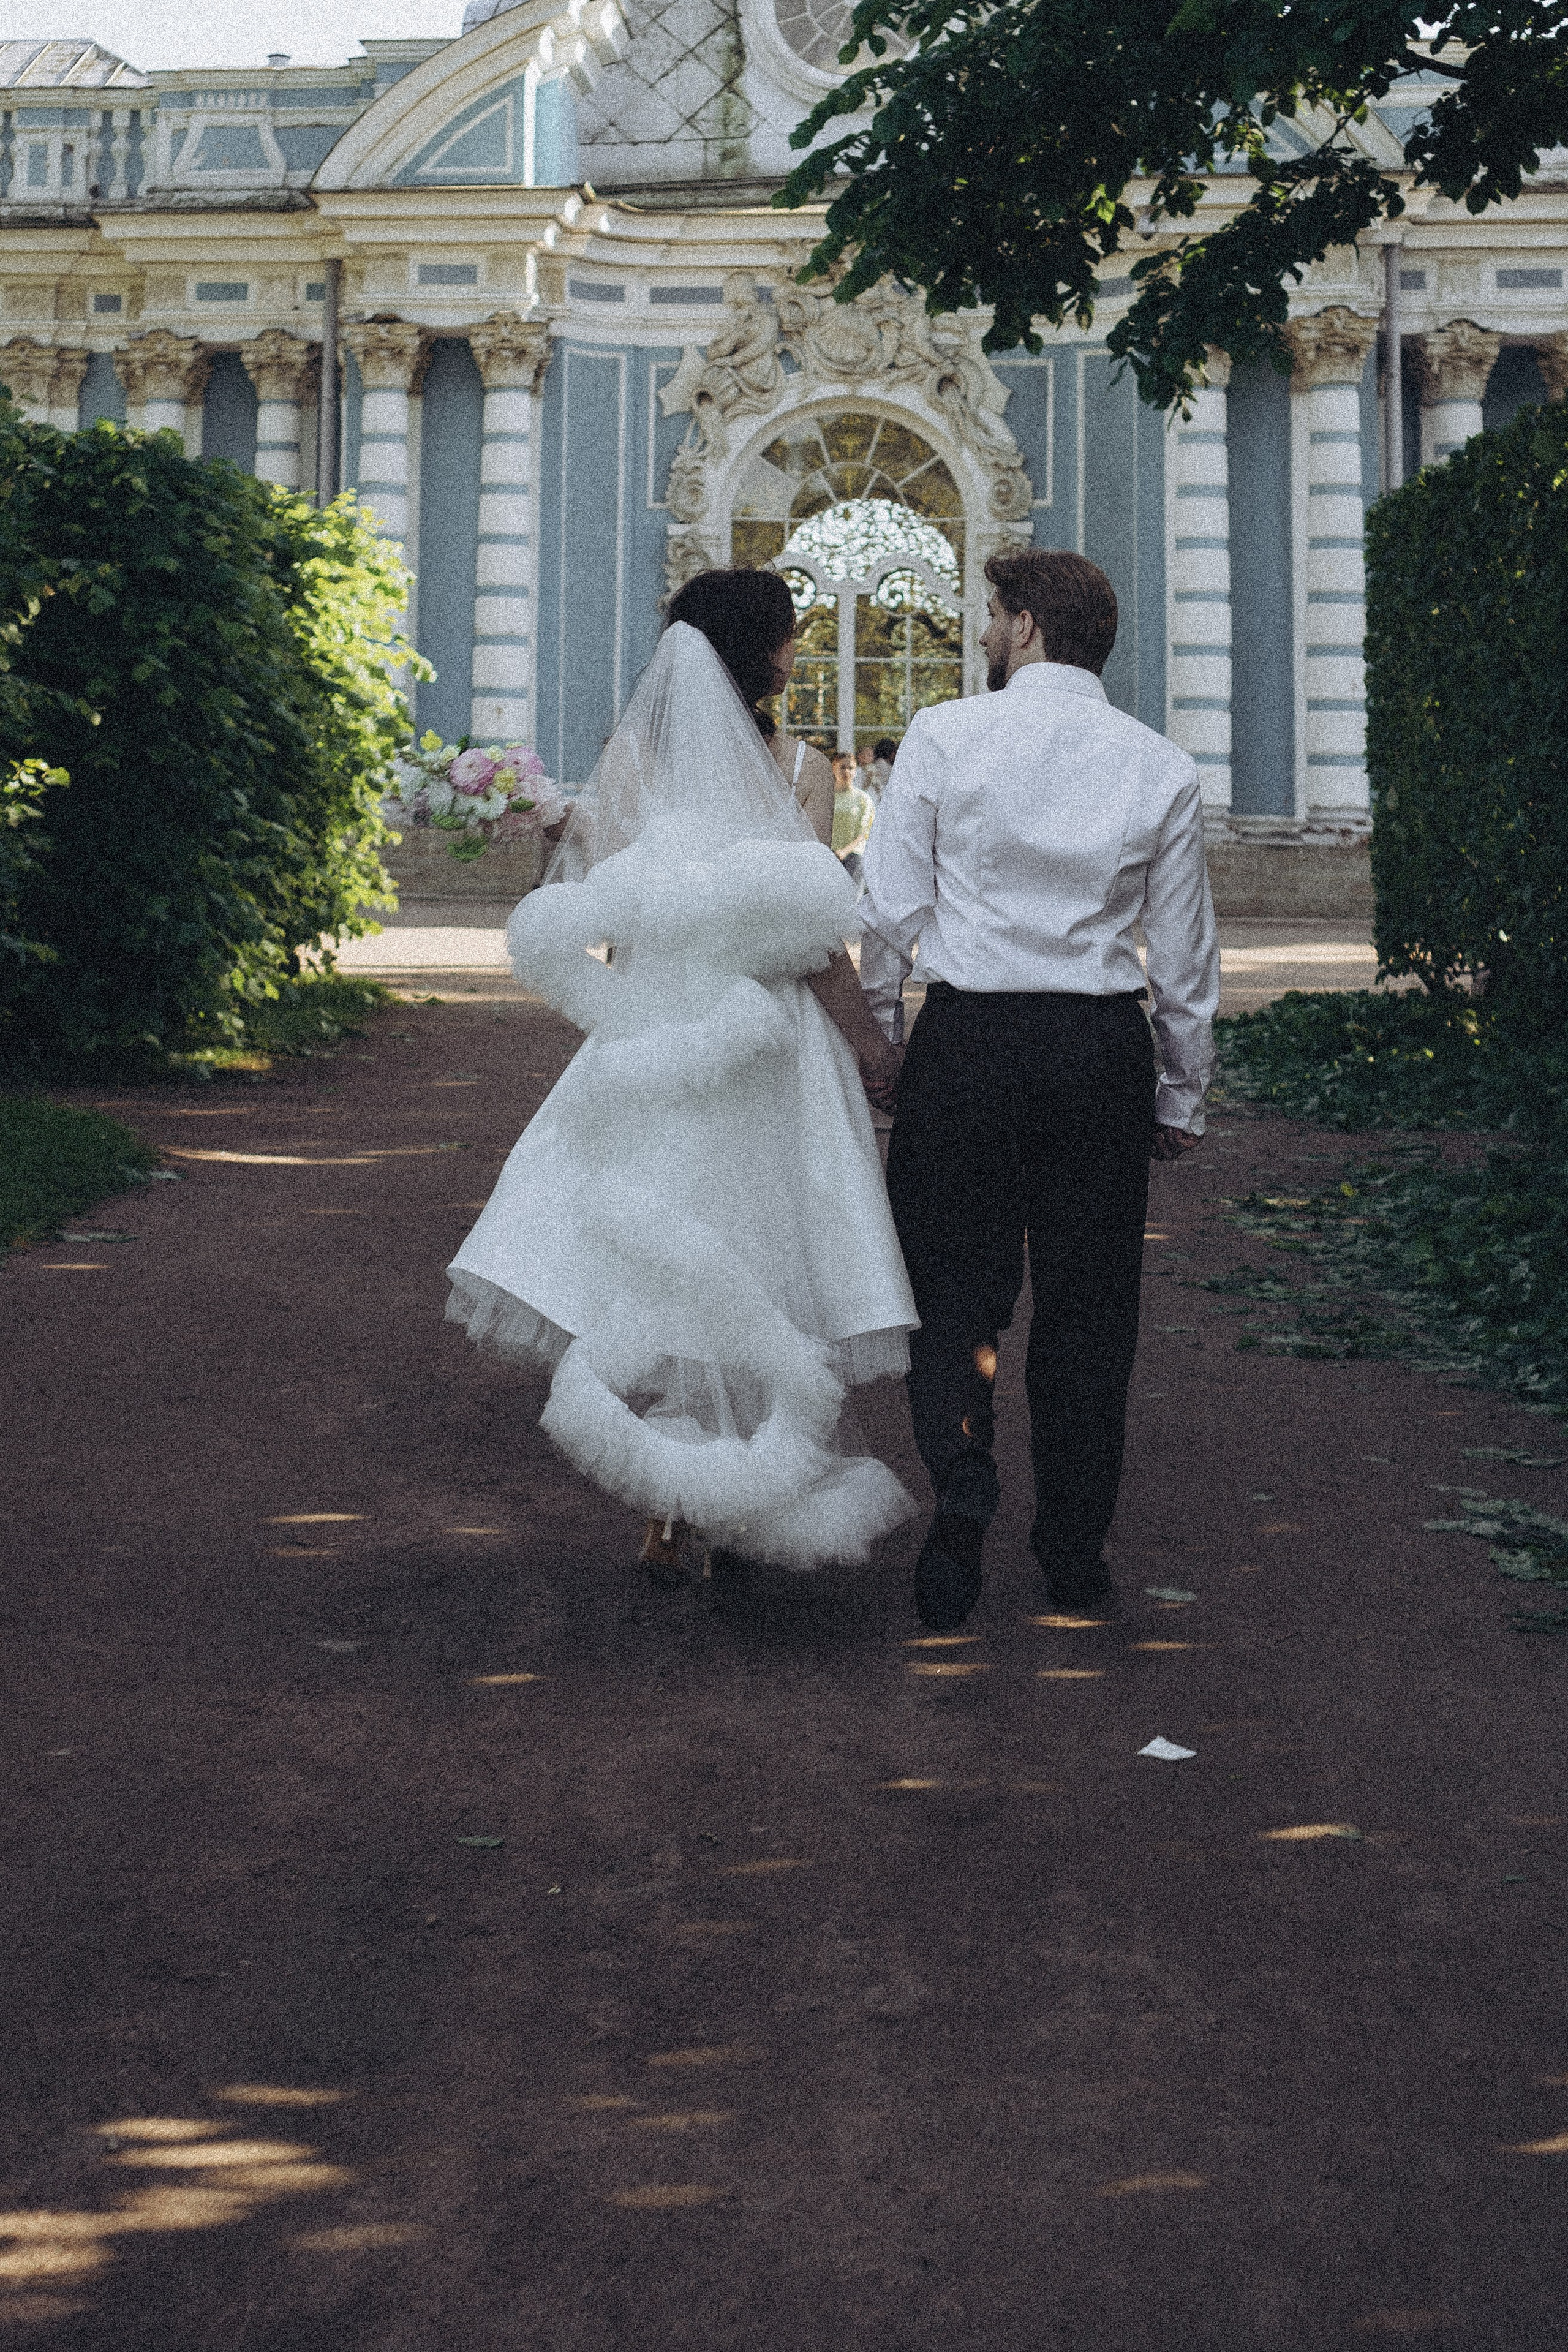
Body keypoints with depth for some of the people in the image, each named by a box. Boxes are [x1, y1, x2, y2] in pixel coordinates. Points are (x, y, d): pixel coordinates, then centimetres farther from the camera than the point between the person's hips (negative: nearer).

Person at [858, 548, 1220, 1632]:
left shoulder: (942, 737, -4)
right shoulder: (1164, 768, 2)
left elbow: (892, 909, -4)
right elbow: (1185, 953, 6)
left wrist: (880, 1025, 11)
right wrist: (1185, 1094, 16)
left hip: (968, 1035, -2)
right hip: (1104, 1048, 2)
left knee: (952, 1290, 10)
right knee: (1088, 1304, 12)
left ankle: (962, 1503, -10)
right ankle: (1076, 1553, 20)